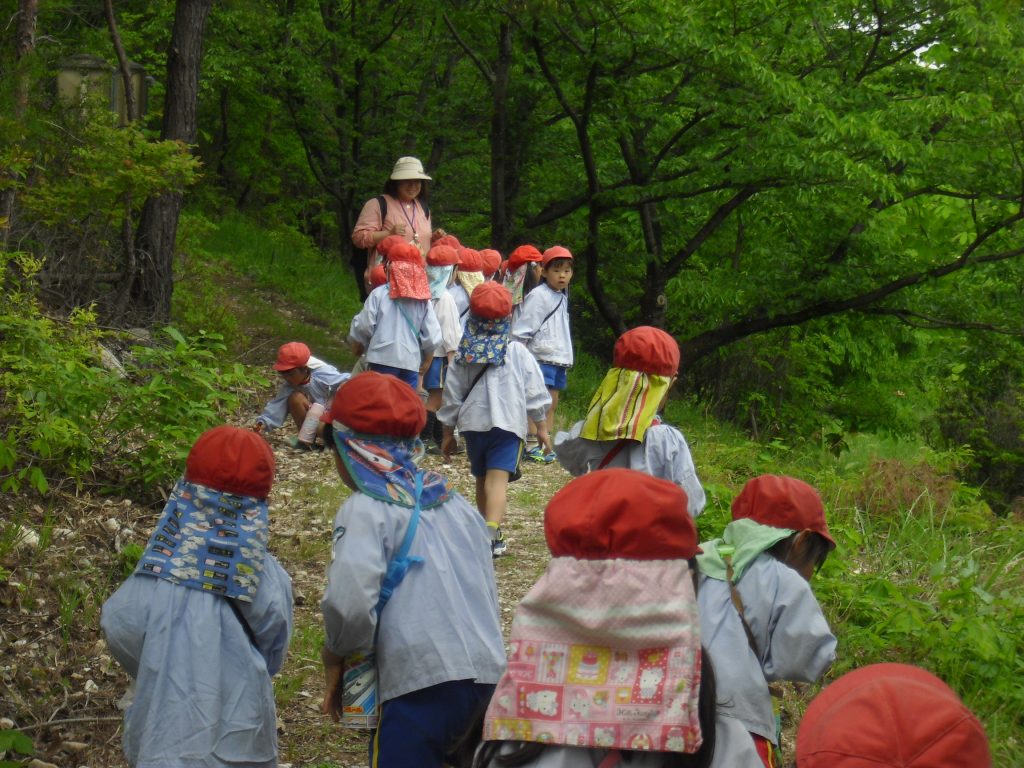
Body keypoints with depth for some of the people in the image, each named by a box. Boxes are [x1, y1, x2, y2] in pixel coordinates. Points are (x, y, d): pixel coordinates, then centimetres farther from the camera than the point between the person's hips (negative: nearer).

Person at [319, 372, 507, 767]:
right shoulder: (456, 502, 17)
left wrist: (335, 659, 0)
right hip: (488, 676, 7)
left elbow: (350, 604, -17)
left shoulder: (366, 510, -4)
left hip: (420, 686, -7)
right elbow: (488, 594, 16)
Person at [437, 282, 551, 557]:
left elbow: (451, 397, 8)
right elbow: (535, 392, 1)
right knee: (498, 480, -13)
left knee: (482, 479, 19)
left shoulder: (465, 354, 4)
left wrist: (448, 433, 17)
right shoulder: (517, 353, -2)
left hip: (472, 424, 3)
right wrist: (541, 426, 13)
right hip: (507, 423, -3)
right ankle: (490, 535, -30)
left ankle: (488, 533, 31)